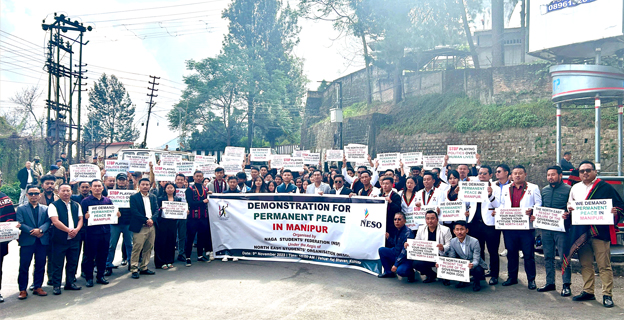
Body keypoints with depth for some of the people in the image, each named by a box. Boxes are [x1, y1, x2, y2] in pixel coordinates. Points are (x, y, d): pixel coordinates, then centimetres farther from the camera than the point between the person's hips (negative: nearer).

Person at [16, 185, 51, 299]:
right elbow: (20, 224, -4)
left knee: (40, 265, 7)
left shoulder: (45, 209, 13)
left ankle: (38, 287, 17)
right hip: (27, 241, -2)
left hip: (42, 241, 2)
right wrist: (33, 231, -15)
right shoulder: (21, 208, 7)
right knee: (24, 266, 0)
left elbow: (48, 222, 1)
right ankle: (22, 290, 9)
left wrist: (40, 230, -18)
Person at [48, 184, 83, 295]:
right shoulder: (54, 205, -3)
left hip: (74, 239, 4)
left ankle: (70, 283, 22)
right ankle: (56, 285, 12)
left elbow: (80, 219, 9)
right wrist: (68, 230, -18)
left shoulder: (76, 205, 12)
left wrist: (76, 229, -10)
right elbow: (55, 221, -13)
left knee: (73, 262, 10)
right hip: (59, 239, -4)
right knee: (57, 264, 1)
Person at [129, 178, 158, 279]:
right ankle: (134, 269, 3)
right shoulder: (134, 197, -1)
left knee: (148, 248, 9)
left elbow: (157, 210, 9)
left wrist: (152, 219, -10)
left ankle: (143, 268, 19)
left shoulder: (153, 197, 15)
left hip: (151, 226, 5)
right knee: (137, 249, -5)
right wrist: (146, 220, -14)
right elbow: (134, 212, -10)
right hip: (140, 227, -5)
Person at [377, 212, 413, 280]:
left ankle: (410, 273, 3)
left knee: (400, 270, -34)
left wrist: (396, 264, -26)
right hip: (396, 255, 8)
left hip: (406, 259, -8)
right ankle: (388, 272, 12)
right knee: (381, 250, 2)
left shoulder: (407, 232, -21)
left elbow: (405, 251, -25)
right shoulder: (397, 231, 6)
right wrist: (388, 238, 4)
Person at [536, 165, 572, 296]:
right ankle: (550, 283, 20)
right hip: (546, 228, 6)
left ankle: (566, 285, 6)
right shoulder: (544, 190, 15)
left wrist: (568, 215, -25)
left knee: (564, 257, -2)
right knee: (548, 257, 11)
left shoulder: (568, 189, -2)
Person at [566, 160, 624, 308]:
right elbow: (570, 205, 23)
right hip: (581, 232, 4)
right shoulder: (575, 188, 15)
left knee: (604, 265, -1)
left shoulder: (605, 187, 1)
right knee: (585, 264, 11)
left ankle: (607, 295, 7)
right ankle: (588, 291, 21)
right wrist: (570, 209, 1)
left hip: (600, 231, -4)